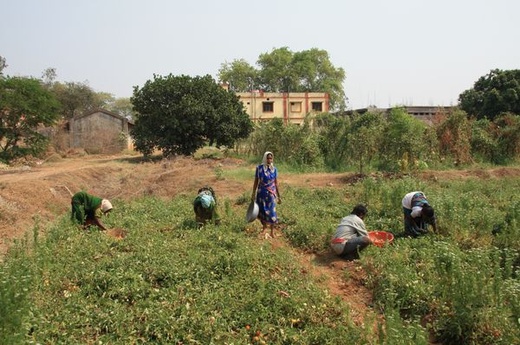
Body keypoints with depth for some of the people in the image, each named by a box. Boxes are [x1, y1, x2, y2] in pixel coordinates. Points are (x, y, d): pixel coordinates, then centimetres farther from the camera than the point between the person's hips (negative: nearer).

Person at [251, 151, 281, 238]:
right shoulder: (259, 168, -5)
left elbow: (276, 183, 2)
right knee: (262, 211, 9)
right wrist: (253, 194, 0)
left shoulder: (274, 169, -3)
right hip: (261, 193, 0)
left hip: (271, 193, 0)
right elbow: (256, 182, 0)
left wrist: (279, 196, 4)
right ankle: (265, 227, 32)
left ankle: (272, 231, 12)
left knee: (272, 212, -1)